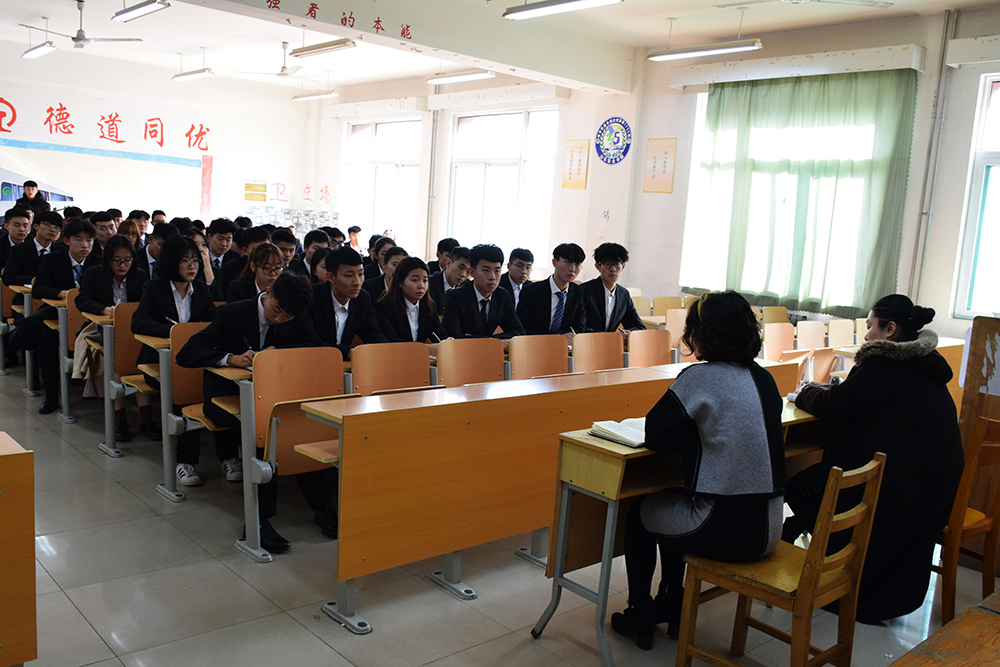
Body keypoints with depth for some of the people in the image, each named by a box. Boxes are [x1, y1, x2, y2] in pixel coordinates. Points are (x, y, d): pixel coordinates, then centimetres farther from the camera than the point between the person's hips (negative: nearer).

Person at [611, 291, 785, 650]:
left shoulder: (700, 378, -17)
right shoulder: (763, 378, 5)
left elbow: (654, 435, -12)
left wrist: (690, 435, 5)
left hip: (726, 529, -7)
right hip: (767, 528, 7)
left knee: (638, 512, 21)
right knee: (671, 502, 32)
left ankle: (639, 615, 35)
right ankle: (671, 606, 43)